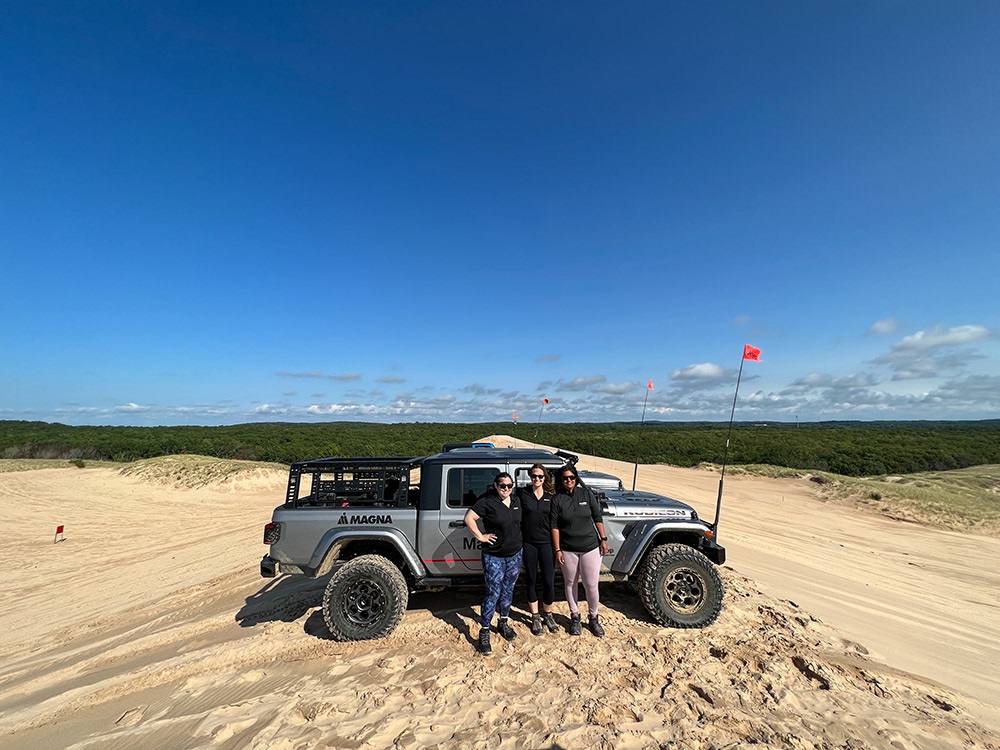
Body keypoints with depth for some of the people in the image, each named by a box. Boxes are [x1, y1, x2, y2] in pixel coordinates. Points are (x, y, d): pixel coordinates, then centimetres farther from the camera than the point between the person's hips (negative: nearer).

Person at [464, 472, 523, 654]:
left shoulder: (516, 500, 3)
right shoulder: (487, 502, -16)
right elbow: (469, 518, -19)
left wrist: (517, 538, 9)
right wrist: (481, 536, -18)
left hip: (515, 554, 6)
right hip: (494, 557, -5)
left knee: (508, 590, 17)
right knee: (493, 593, -3)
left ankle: (504, 623, 35)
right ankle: (484, 632, 10)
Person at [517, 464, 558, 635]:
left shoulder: (550, 496, 1)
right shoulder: (522, 493, -5)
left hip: (546, 542, 1)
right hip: (528, 543, -1)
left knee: (549, 581, 4)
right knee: (531, 580, 11)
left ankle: (547, 614, 28)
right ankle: (535, 617, 28)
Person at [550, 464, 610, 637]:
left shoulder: (586, 494, -3)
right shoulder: (557, 499, -6)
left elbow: (598, 518, 4)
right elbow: (555, 526, -6)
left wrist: (603, 539, 1)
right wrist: (557, 550, -8)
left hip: (590, 547, 0)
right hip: (568, 550, 0)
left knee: (591, 585, 6)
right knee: (571, 584, 14)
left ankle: (594, 618, 28)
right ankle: (575, 617, 32)